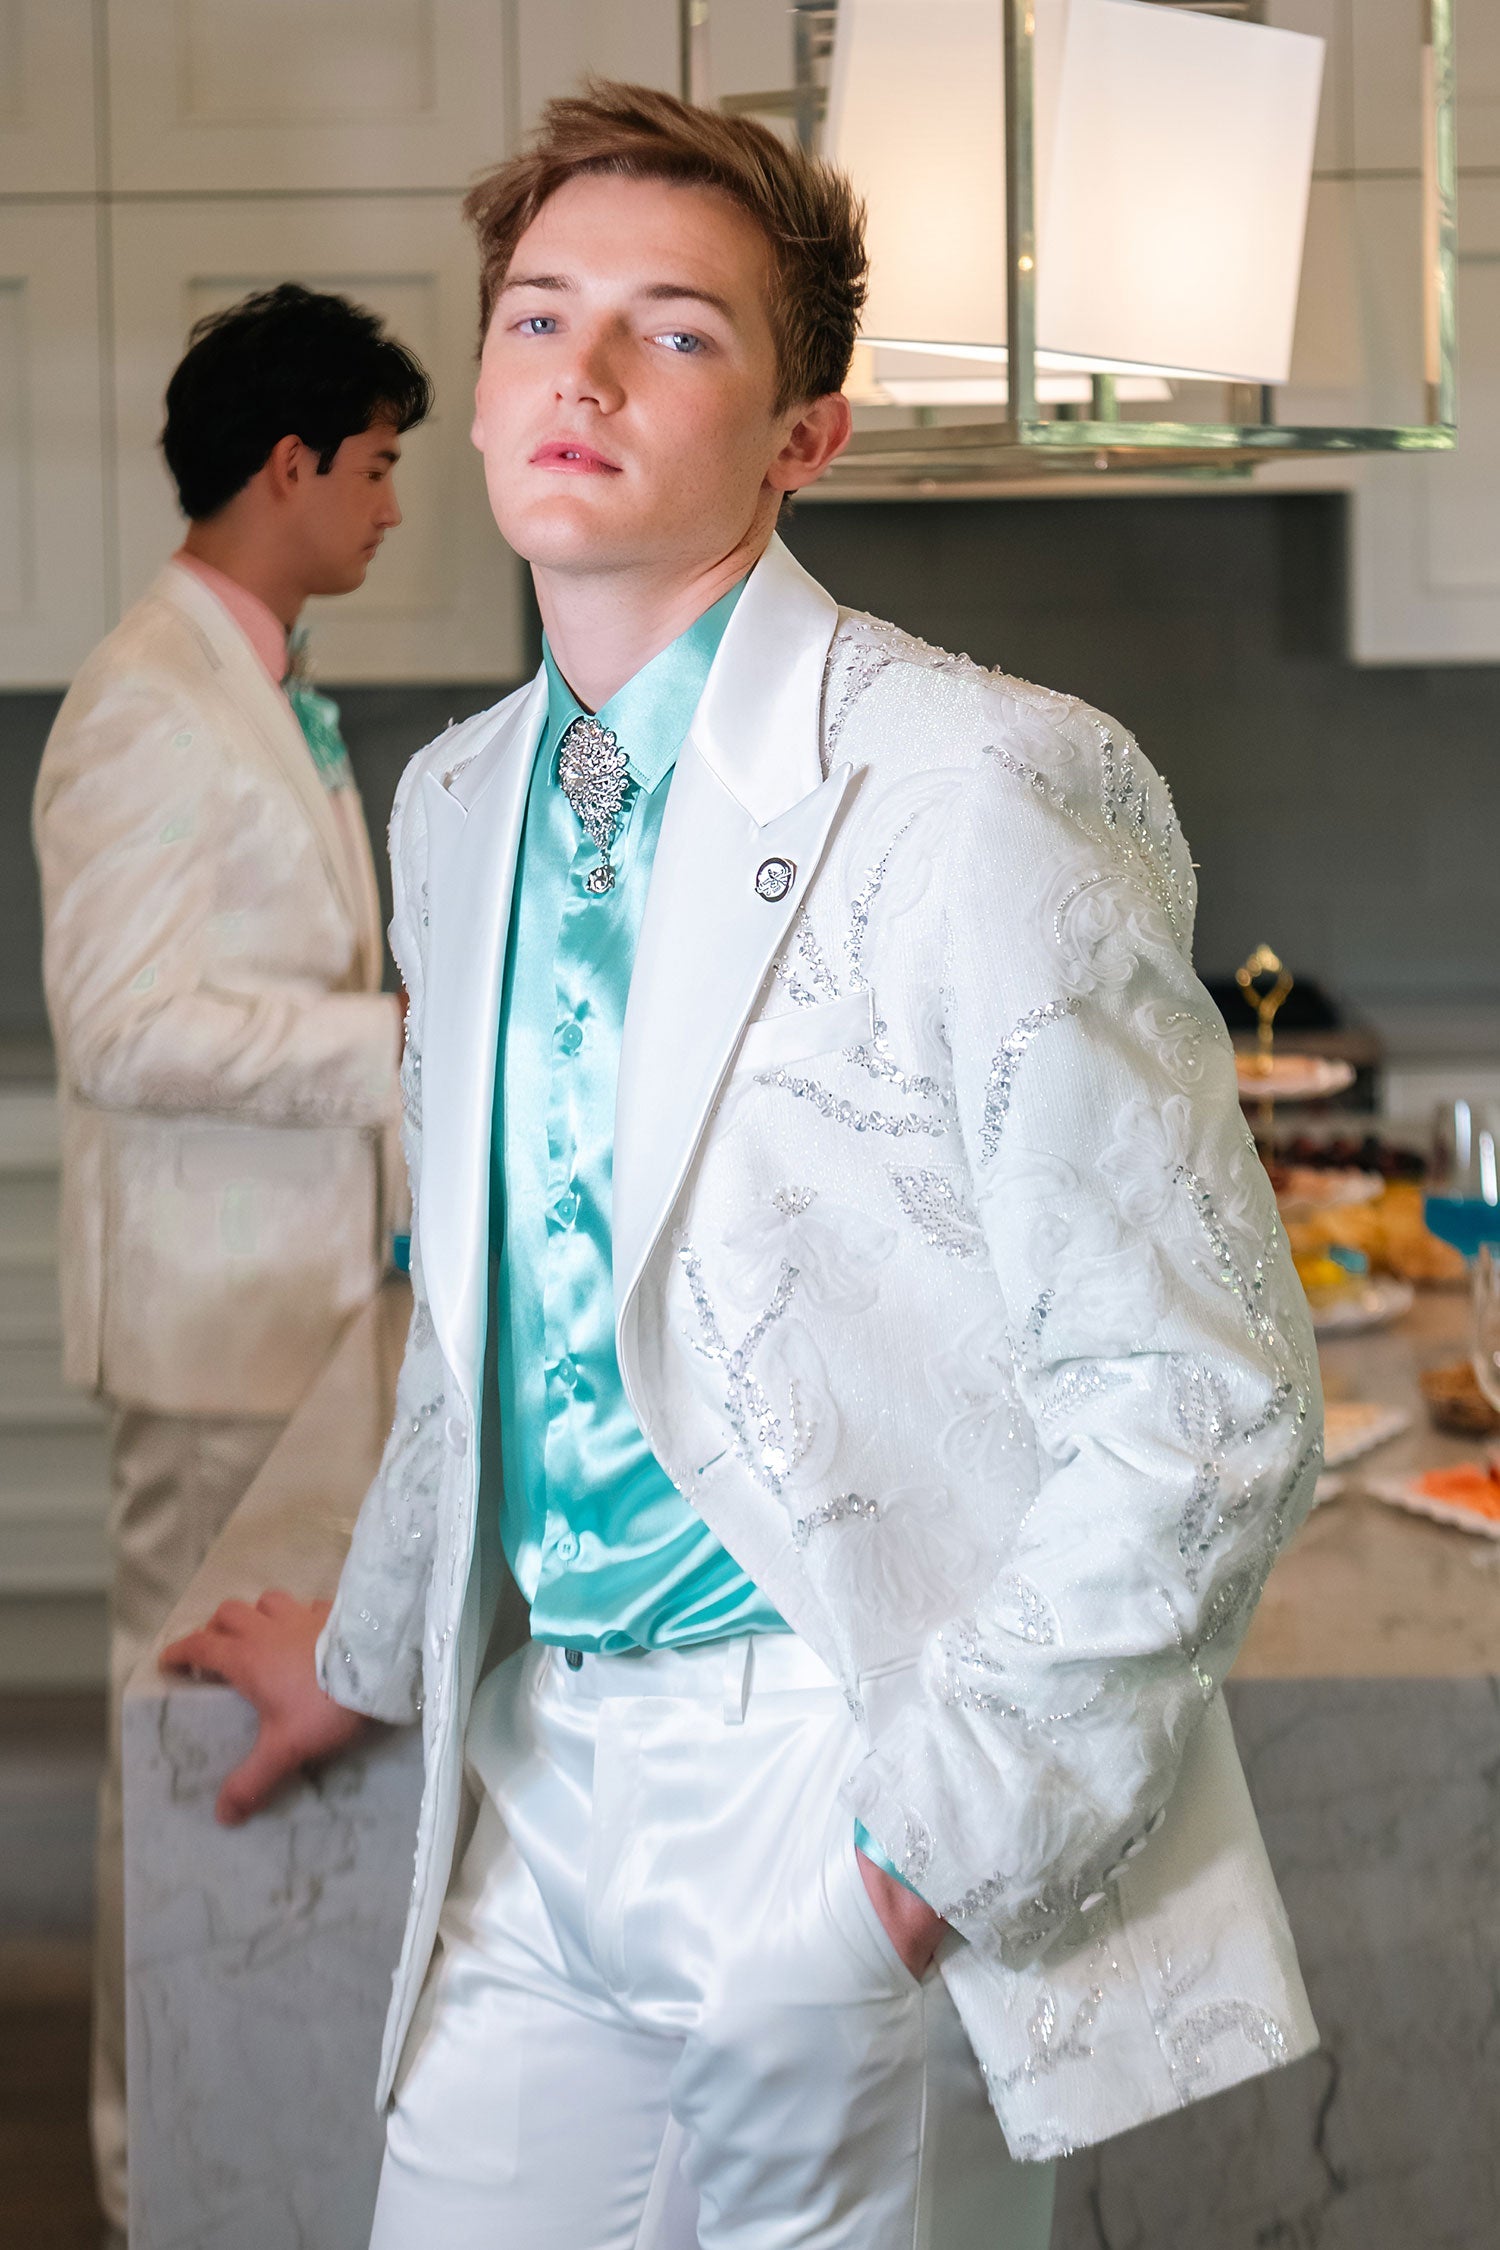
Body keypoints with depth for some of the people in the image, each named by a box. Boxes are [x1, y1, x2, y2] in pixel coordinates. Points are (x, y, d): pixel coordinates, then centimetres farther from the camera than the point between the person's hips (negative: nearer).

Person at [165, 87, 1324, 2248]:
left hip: (853, 1828, -6)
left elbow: (1204, 1397, -15)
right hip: (539, 1786, 6)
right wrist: (372, 1651, 30)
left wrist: (932, 1837, -16)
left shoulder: (980, 791, -14)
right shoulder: (460, 801, 9)